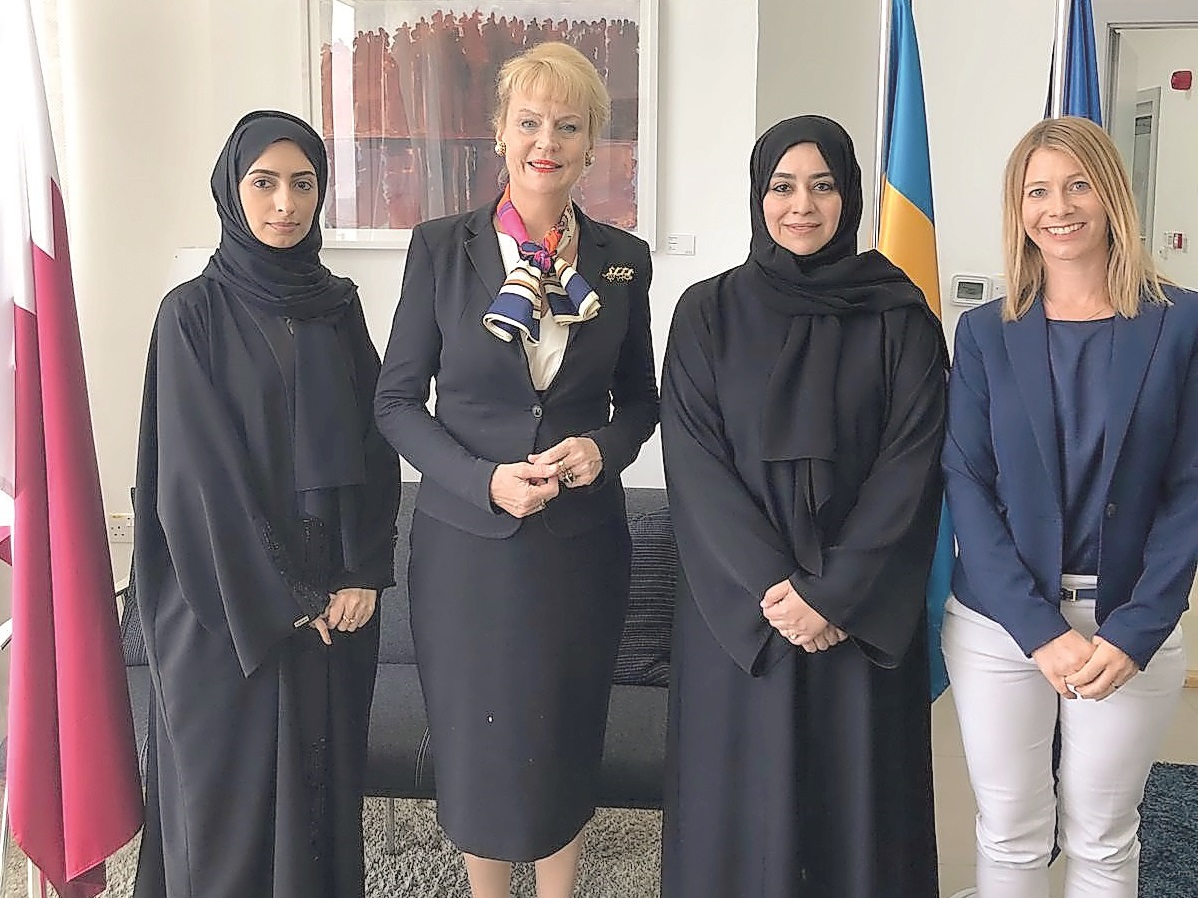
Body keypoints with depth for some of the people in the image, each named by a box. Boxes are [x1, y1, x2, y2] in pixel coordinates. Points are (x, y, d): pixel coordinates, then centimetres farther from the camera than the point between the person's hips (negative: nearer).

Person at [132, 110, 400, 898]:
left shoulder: (339, 306, 6)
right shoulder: (194, 313, -7)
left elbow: (374, 443, 4)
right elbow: (200, 471, -10)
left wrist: (363, 574, -7)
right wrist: (283, 597, -12)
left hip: (338, 593, 4)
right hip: (232, 604, -4)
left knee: (327, 769, 13)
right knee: (232, 779, 6)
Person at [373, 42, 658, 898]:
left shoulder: (623, 259, 1)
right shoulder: (441, 246, -5)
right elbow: (397, 400, -3)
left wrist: (605, 446, -11)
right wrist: (485, 480, -16)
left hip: (583, 538, 2)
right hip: (467, 537, -1)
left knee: (567, 738, 15)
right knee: (478, 742, 12)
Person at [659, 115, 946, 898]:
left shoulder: (898, 318, -1)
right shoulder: (709, 313, 1)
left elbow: (911, 465, -6)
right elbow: (694, 461, -5)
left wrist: (835, 594, -15)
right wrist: (769, 585, -15)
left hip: (866, 611, 0)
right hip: (737, 605, 0)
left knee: (858, 795, 8)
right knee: (742, 794, 8)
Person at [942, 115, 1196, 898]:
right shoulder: (985, 333, 1)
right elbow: (967, 485, -4)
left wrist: (1133, 632, -14)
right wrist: (1041, 630, -13)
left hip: (1132, 629, 0)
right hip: (1000, 624, 1)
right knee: (1011, 835, 9)